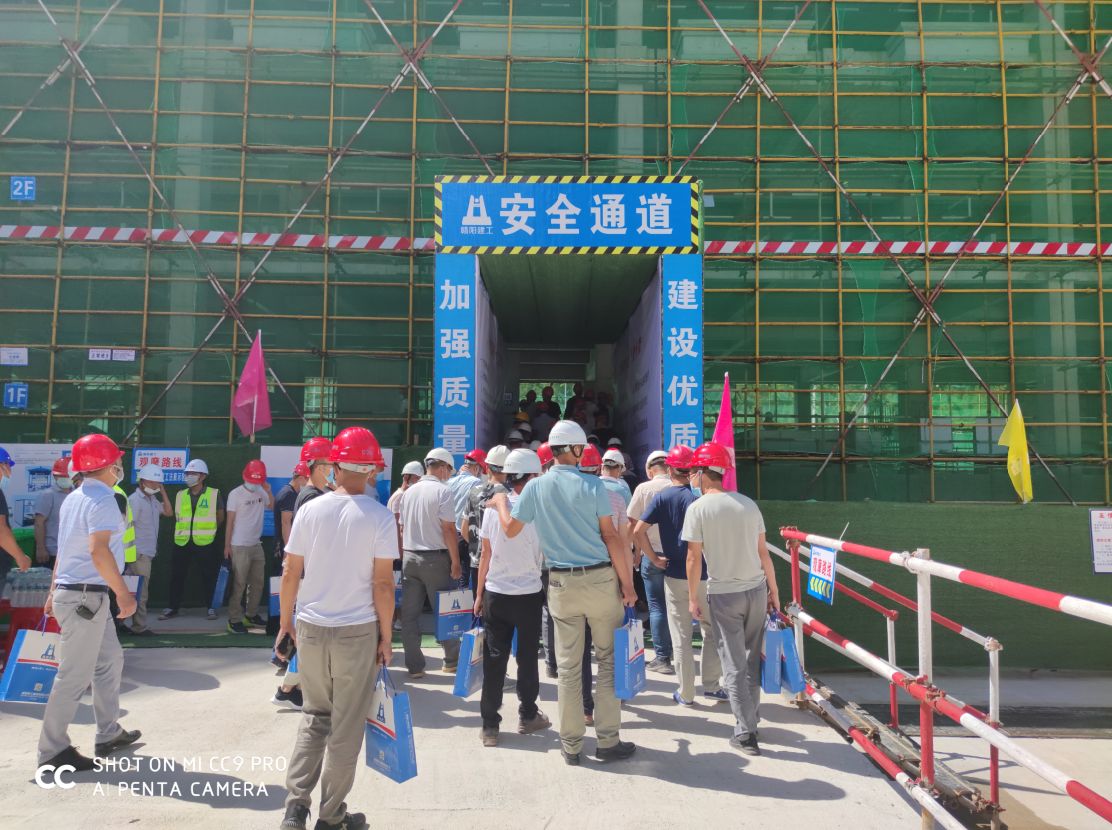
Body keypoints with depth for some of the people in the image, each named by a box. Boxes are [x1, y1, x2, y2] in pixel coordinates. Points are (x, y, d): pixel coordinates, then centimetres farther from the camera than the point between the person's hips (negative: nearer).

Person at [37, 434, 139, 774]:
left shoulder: (73, 498, 12)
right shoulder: (102, 500, -17)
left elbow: (65, 548, 18)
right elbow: (99, 551, -27)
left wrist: (54, 591, 23)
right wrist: (123, 592, -23)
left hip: (69, 591, 10)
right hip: (86, 596, -10)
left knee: (110, 660, 18)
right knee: (75, 674, -1)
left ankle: (108, 734, 27)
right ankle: (52, 749, 8)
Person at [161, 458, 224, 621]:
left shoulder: (214, 494, -2)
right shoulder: (180, 495, 9)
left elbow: (220, 518, 7)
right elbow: (177, 517, 20)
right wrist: (184, 532, 11)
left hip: (205, 544, -3)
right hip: (182, 543, 4)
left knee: (209, 576, 3)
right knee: (177, 575, 6)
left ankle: (212, 607, 14)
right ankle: (173, 607, 19)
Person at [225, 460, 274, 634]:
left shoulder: (261, 492, 4)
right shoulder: (236, 494, -11)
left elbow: (272, 506, 17)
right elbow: (230, 521, -9)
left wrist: (269, 491, -1)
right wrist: (227, 546, -8)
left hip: (257, 545, 6)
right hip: (240, 546, -6)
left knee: (258, 582, 11)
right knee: (239, 584, -3)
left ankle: (251, 614, 22)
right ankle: (234, 619, 3)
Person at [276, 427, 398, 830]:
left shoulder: (309, 510, -2)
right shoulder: (379, 517, -10)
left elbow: (290, 574, 2)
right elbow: (383, 583, -10)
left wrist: (286, 622, 15)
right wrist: (385, 636, 0)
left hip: (310, 628, 3)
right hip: (358, 631, -3)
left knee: (315, 716, 21)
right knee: (346, 727, 10)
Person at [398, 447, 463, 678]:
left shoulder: (409, 492, 10)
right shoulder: (442, 491, -9)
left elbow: (403, 529, 13)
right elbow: (448, 530, -14)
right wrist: (455, 562, -9)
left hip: (409, 557, 6)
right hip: (435, 557, -5)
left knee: (409, 614, 6)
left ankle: (414, 666, 11)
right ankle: (452, 660, 17)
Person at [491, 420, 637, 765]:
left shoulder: (536, 487, -1)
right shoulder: (592, 485, -8)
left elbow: (511, 528, 7)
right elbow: (610, 537, -9)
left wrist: (501, 502, 26)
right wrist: (627, 584, -4)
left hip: (561, 584, 3)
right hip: (600, 579, -2)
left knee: (568, 666, 10)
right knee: (609, 659, 10)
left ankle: (571, 745, 19)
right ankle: (607, 741, 13)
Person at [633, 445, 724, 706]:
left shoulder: (661, 497, -4)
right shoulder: (699, 496, -10)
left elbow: (638, 531, -12)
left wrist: (654, 558, -3)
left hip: (674, 576, 1)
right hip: (703, 575, -1)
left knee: (681, 636, 9)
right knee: (712, 630, 16)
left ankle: (686, 693, 15)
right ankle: (711, 686, 19)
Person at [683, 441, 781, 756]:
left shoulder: (698, 508, -9)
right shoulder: (748, 503, 4)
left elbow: (694, 558, -9)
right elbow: (763, 552, 5)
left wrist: (692, 598, 1)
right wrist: (774, 591, 13)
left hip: (723, 595, -4)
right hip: (757, 589, 4)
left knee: (734, 664, 5)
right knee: (752, 659, 18)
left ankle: (745, 733, 8)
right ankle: (749, 720, 29)